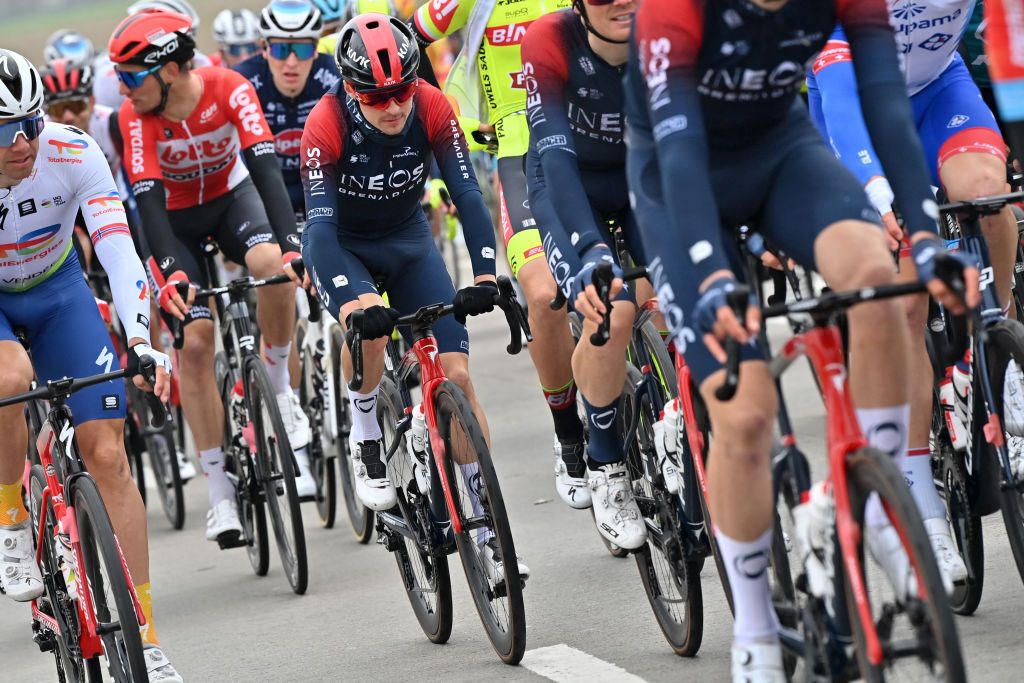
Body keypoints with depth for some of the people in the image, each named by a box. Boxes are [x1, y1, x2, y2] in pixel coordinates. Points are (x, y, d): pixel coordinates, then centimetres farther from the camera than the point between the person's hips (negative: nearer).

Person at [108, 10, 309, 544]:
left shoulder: (229, 89, -28)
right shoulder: (135, 116, -27)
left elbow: (265, 168, -36)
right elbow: (147, 201, -32)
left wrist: (291, 247, -49)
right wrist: (171, 273, -48)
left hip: (231, 196, 0)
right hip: (174, 219, 0)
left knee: (272, 268, -33)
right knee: (194, 344, -11)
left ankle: (279, 387, -8)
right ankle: (220, 494, -3)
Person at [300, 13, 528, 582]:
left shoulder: (432, 108, -23)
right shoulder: (327, 124, -29)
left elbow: (468, 194, -25)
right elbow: (320, 223, -36)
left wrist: (485, 275, -40)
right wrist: (349, 303, -51)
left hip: (409, 240, 3)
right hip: (342, 246, -2)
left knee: (457, 374, -9)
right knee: (371, 319, -37)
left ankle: (491, 532, -2)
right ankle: (367, 446, -11)